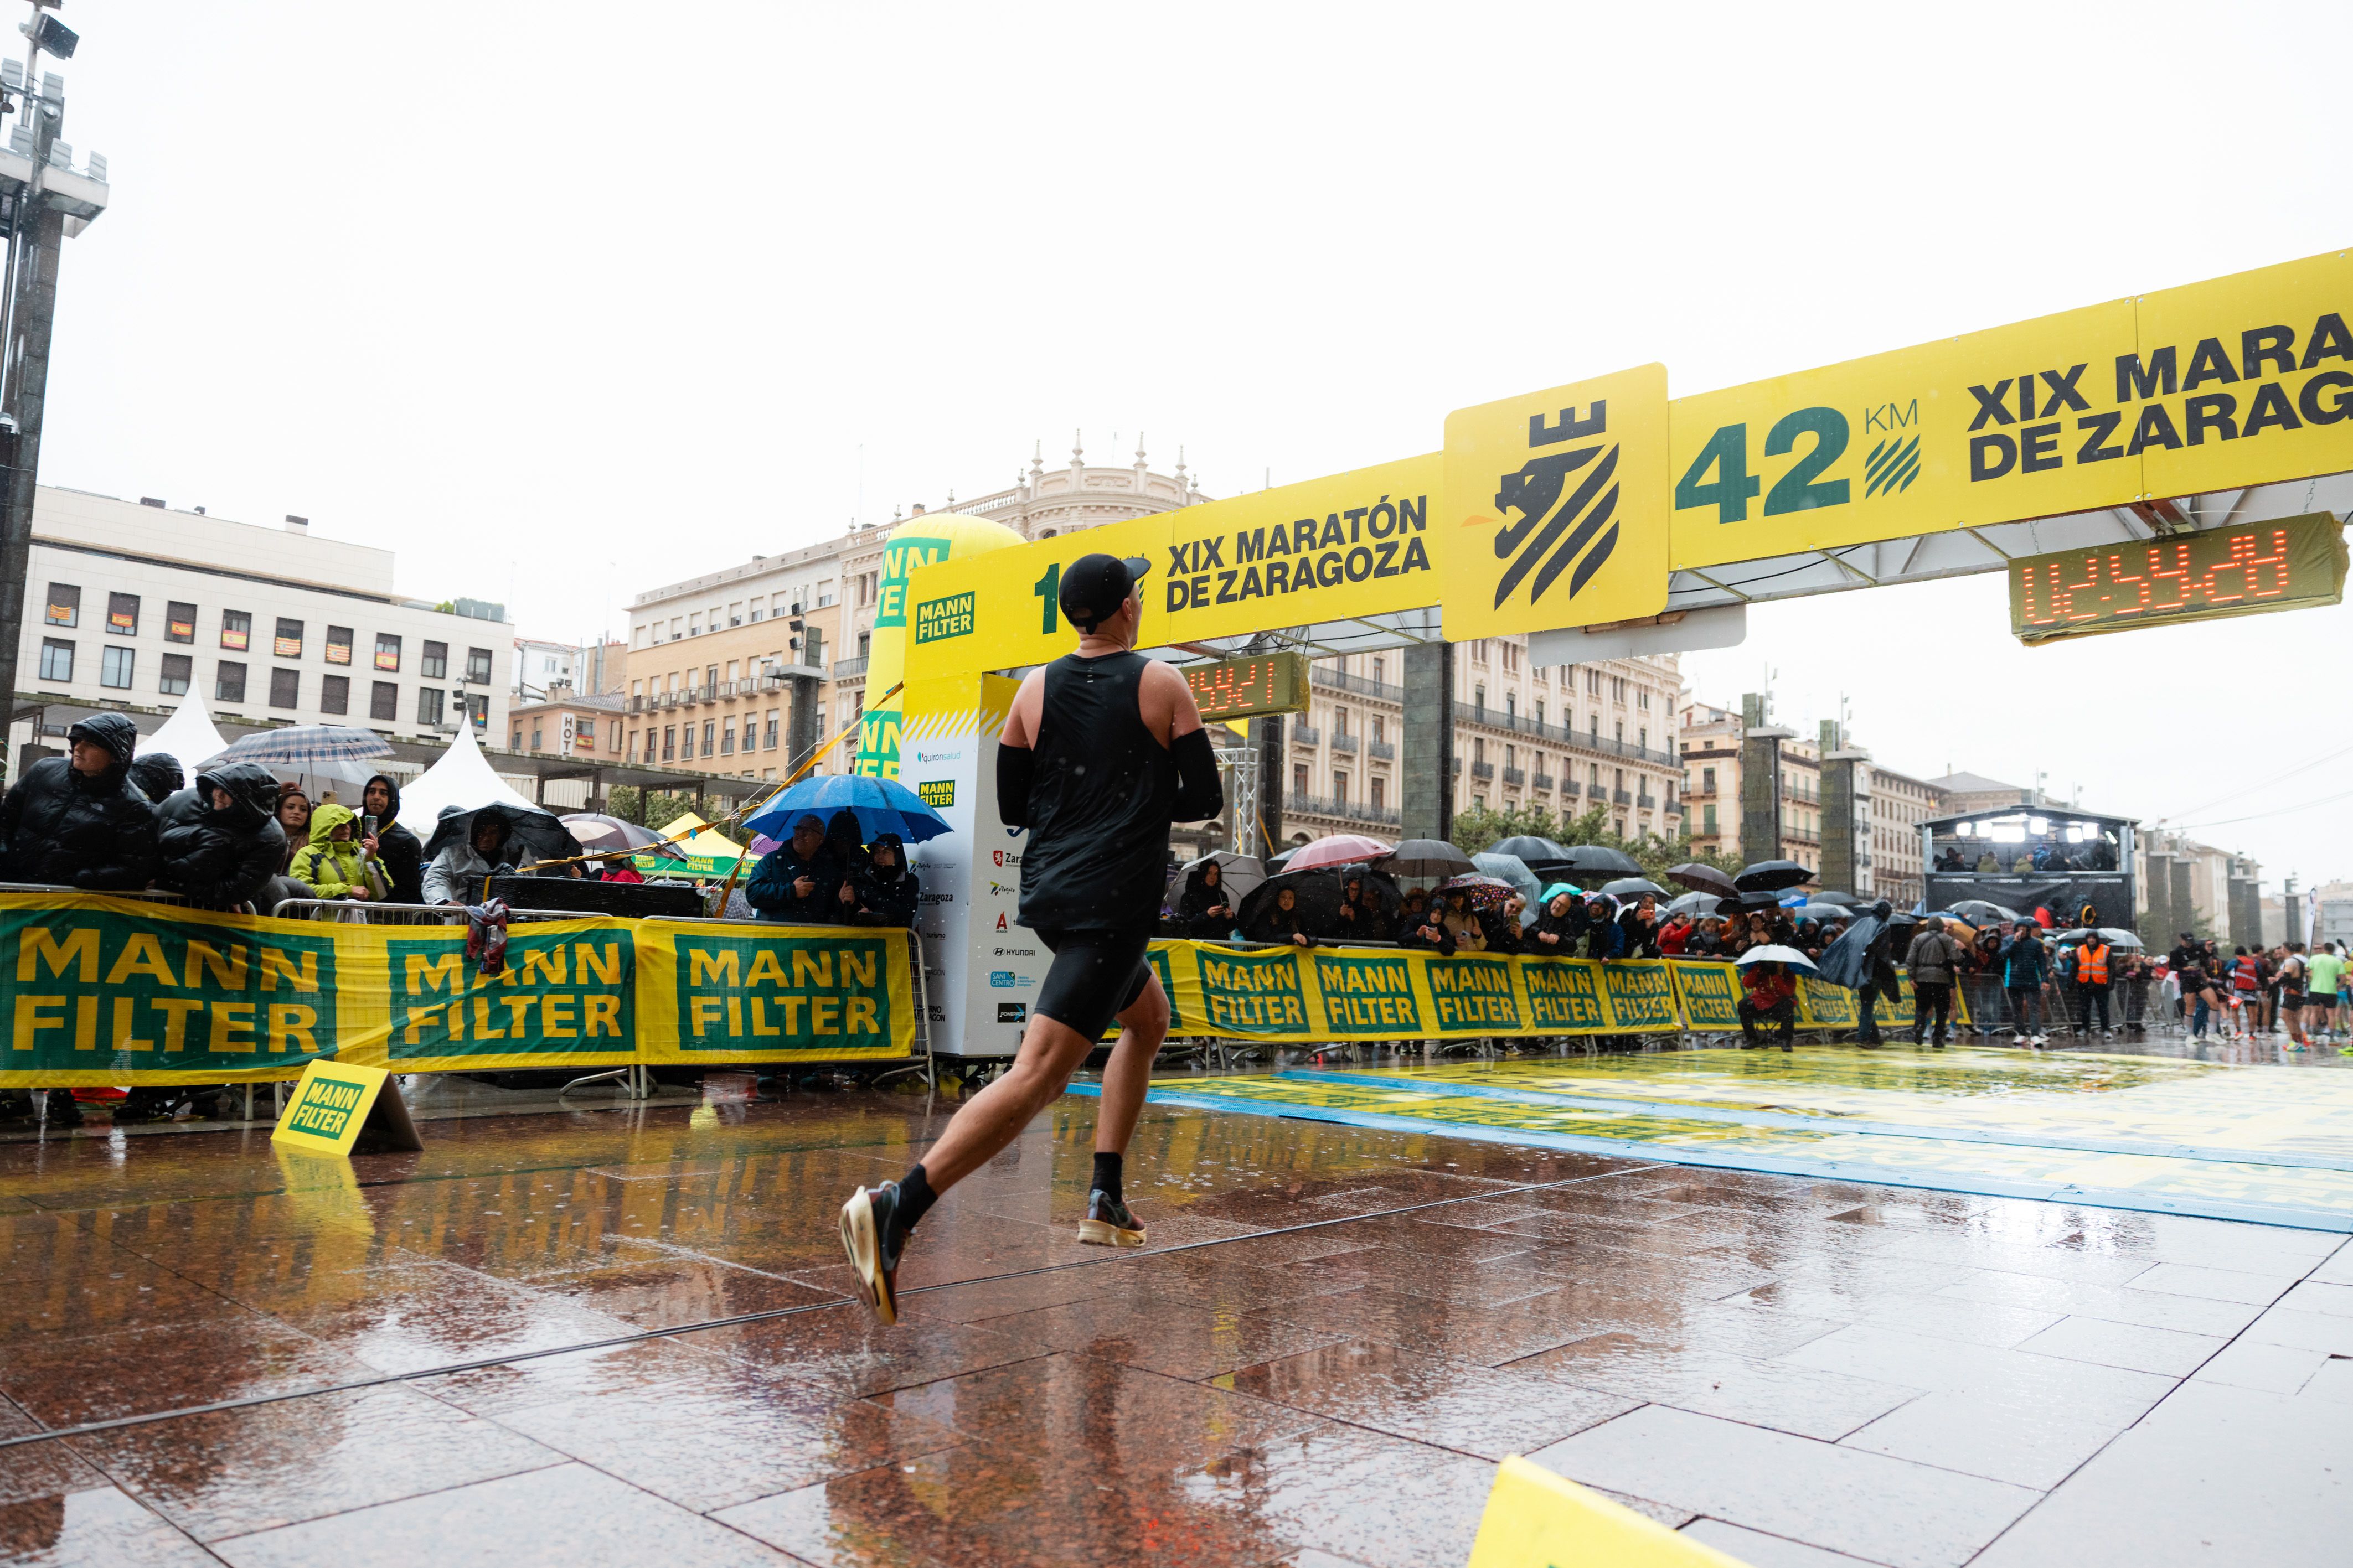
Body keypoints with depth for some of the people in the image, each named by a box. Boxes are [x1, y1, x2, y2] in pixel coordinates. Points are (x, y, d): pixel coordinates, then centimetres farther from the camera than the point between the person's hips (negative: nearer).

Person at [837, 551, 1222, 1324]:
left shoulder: (1035, 690, 7)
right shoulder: (1162, 684, -3)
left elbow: (1012, 807, 10)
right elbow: (1206, 799, -1)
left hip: (1047, 891, 7)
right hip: (1113, 903, -7)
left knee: (1150, 1017, 27)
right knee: (1038, 1073, -13)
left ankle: (1106, 1200, 23)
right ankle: (898, 1205, -28)